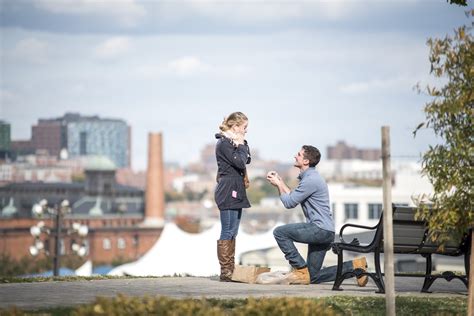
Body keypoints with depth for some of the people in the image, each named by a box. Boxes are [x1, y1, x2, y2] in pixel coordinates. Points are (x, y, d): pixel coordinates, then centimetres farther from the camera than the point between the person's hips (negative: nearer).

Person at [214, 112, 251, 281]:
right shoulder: (223, 143, -13)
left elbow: (247, 159, 15)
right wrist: (241, 144, -7)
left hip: (235, 192, 10)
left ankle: (230, 270, 16)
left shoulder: (232, 142, 16)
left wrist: (242, 144, 4)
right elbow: (240, 163, -19)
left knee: (232, 233, 12)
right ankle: (225, 272, -6)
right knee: (227, 233, -8)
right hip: (227, 192, -10)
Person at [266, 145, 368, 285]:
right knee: (313, 276, 8)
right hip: (322, 231, 10)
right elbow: (293, 197, 22)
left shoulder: (310, 180, -16)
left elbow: (289, 202, -12)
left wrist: (278, 185, 2)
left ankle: (301, 271, -9)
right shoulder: (308, 177, 18)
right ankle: (354, 266, 10)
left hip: (321, 230, -10)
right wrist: (280, 181, 17)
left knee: (280, 232, -13)